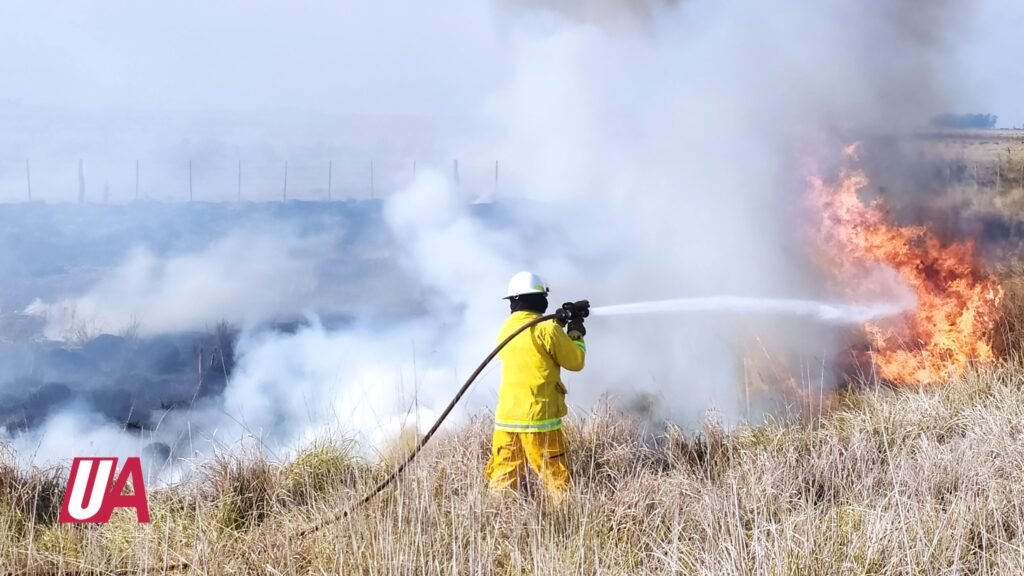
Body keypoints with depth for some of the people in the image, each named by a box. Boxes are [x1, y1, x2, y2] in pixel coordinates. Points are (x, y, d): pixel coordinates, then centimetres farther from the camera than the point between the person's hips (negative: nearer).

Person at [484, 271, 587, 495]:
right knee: (556, 478, 1)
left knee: (502, 477, 7)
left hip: (506, 417, 6)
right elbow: (576, 361, -2)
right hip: (539, 417, -6)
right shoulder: (547, 329, -10)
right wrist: (576, 335, 15)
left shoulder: (506, 329, 10)